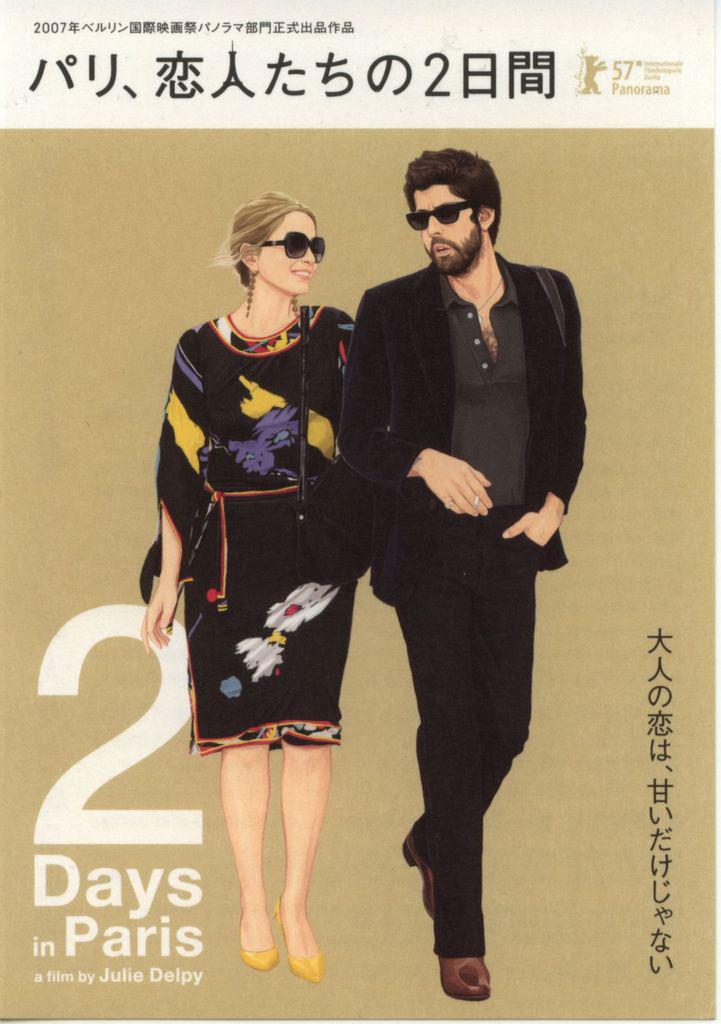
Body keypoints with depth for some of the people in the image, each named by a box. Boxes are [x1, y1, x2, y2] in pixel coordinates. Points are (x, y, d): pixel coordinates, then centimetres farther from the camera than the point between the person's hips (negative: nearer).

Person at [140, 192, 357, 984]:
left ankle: (295, 900, 15)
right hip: (229, 556, 0)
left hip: (314, 547, 0)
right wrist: (167, 579, 3)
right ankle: (252, 902, 20)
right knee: (241, 728, 5)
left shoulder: (335, 337, 4)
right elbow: (179, 469, 4)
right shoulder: (201, 349, 3)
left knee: (307, 728, 0)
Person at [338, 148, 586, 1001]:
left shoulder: (548, 296, 5)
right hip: (429, 546, -3)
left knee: (508, 725, 10)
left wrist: (554, 502, -1)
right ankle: (459, 938, 13)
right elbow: (356, 435, -2)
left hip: (511, 545, 3)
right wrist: (425, 461, -20)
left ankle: (430, 842, 41)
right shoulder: (390, 309, -4)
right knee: (450, 732, 0)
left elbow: (569, 415, 13)